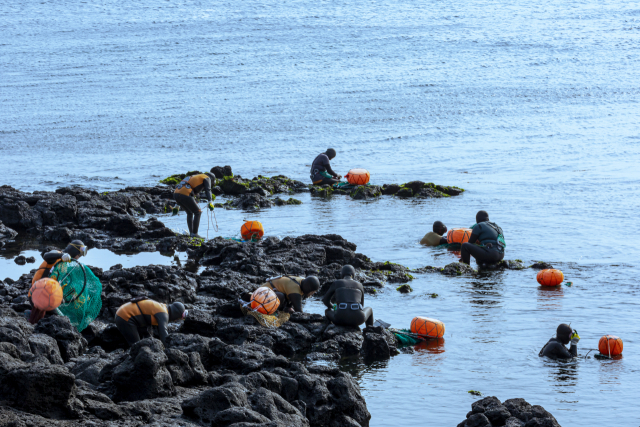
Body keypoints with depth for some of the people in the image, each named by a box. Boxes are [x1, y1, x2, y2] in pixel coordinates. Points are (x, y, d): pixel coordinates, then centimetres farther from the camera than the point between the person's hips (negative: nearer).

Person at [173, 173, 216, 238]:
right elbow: (207, 190, -6)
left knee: (189, 213, 25)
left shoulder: (195, 177, 38)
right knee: (198, 213, 6)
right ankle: (194, 234, 3)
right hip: (185, 195, -8)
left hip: (176, 194, 8)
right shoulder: (207, 178, 15)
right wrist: (210, 202, -19)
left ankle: (191, 233, 21)